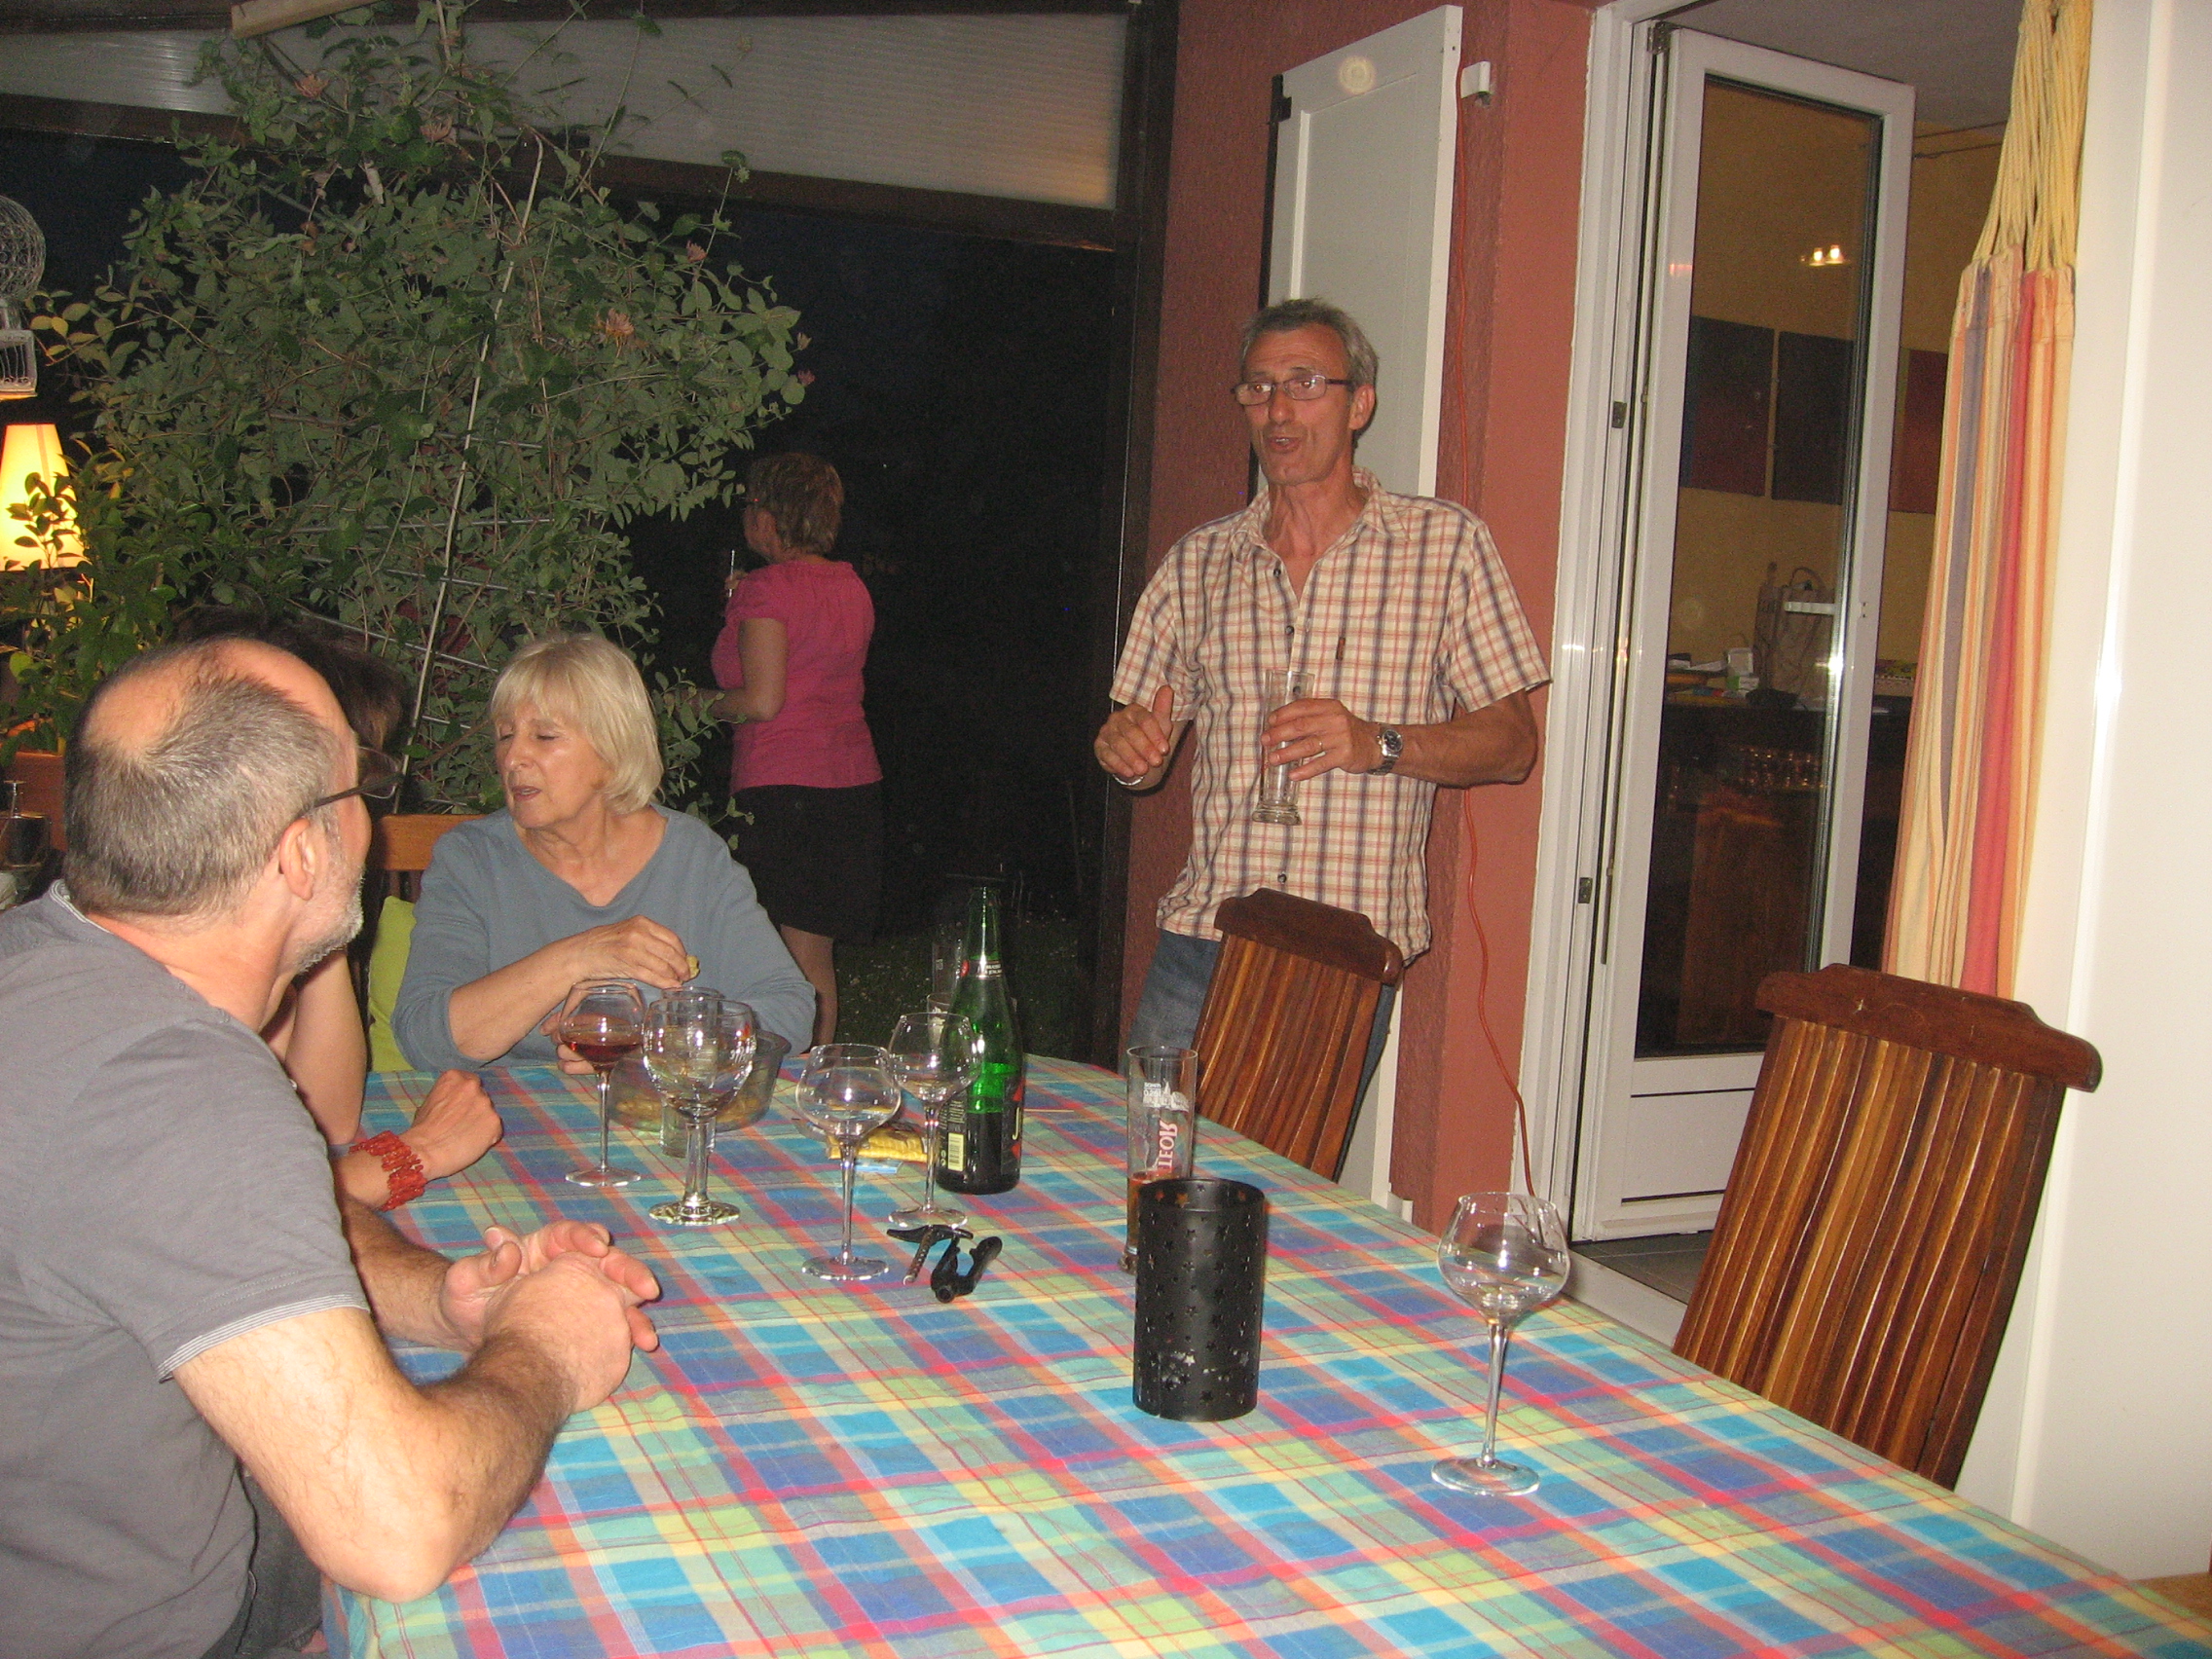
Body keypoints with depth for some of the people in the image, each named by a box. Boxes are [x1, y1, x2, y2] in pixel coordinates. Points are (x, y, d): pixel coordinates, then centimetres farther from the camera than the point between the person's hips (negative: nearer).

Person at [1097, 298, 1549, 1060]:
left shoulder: (1445, 542, 2)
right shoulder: (1199, 560, 11)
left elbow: (1512, 742, 0)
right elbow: (1147, 753, 15)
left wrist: (1377, 743, -17)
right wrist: (1129, 745, -9)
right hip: (1202, 941, 3)